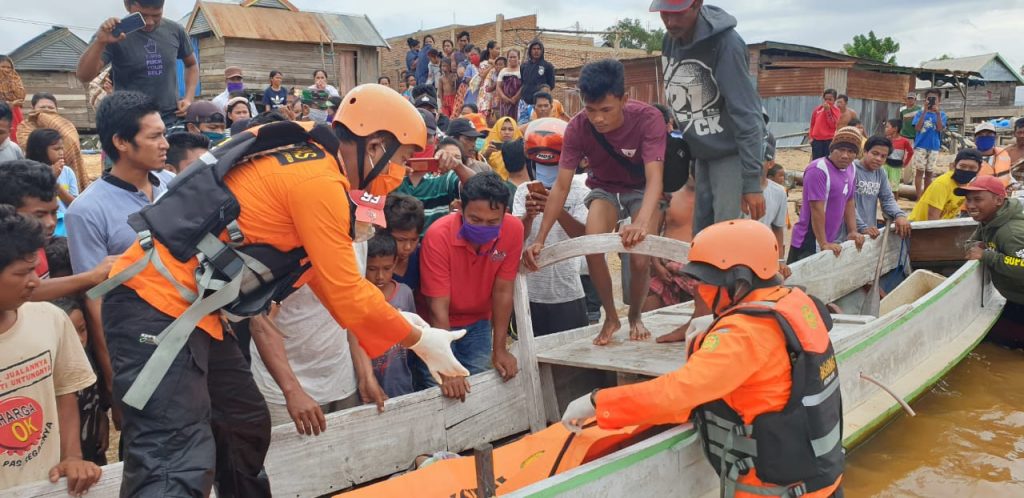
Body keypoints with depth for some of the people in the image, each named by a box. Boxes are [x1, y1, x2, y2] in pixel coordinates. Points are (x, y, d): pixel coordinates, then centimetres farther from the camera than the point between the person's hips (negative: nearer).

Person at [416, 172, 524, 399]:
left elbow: (502, 292, -11)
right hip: (438, 326, -3)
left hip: (478, 324, 3)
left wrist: (499, 350, -10)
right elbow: (438, 307, -28)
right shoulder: (438, 235, -28)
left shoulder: (513, 230, -19)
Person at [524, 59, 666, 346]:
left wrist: (642, 222, -60)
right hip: (605, 189, 2)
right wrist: (540, 239, -30)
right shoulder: (578, 128, -24)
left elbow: (654, 178, -40)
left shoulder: (648, 119, -31)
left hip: (642, 190, -2)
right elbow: (561, 186, -21)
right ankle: (611, 317, 0)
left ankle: (635, 317, 12)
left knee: (640, 259, -21)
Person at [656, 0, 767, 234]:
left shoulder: (725, 41, -23)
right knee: (700, 234, 9)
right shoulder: (671, 42, -1)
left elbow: (746, 115, -24)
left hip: (732, 152, -7)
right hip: (702, 153, 7)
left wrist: (752, 182, -25)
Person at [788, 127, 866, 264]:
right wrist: (823, 244, -22)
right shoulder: (818, 170, -18)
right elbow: (817, 209, -21)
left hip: (831, 241, 8)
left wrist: (853, 231, 8)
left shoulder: (851, 170, 9)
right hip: (809, 243, -8)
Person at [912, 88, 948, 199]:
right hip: (921, 146, -2)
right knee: (919, 171, -2)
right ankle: (919, 198, 0)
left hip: (934, 147, 2)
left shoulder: (942, 114, 4)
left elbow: (940, 129, -9)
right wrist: (925, 112, -17)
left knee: (929, 173, 8)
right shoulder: (920, 113, 1)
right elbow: (917, 128, -11)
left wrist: (937, 113, -19)